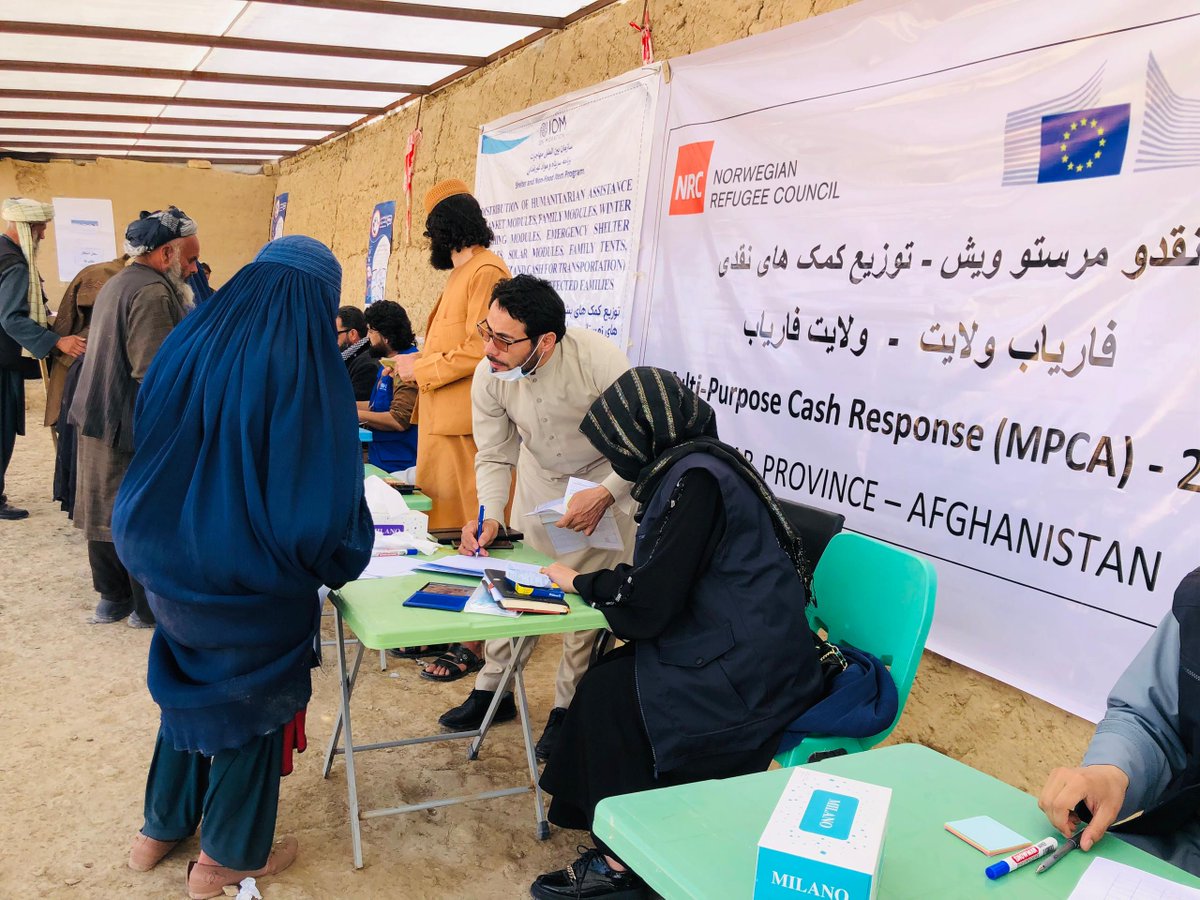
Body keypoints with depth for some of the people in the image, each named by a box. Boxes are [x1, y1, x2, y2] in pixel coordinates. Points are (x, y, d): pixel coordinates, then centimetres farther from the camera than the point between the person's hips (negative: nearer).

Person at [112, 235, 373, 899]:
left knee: (191, 685, 26)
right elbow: (328, 491, -22)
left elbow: (148, 458, 8)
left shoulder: (186, 347, -3)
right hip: (254, 587, -6)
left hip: (169, 565, 6)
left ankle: (161, 827, 41)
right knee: (250, 699, 15)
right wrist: (339, 560, -1)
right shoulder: (306, 369, -21)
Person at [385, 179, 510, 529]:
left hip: (466, 424, -10)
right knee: (438, 510, 11)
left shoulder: (486, 271, -12)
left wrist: (420, 369, -11)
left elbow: (479, 350, -19)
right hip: (441, 419, 10)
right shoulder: (460, 273, 19)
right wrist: (418, 361, 10)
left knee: (466, 520, -4)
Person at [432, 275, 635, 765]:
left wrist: (605, 495, -38)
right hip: (538, 477, 4)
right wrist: (489, 515, -26)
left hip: (605, 480, -3)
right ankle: (493, 689, 26)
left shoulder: (600, 360, -35)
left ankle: (567, 706, 16)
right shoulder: (489, 376, -22)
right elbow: (494, 457, -9)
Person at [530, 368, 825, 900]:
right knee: (606, 675, 2)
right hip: (740, 650, 9)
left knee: (607, 695, -8)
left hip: (749, 674, -9)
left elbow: (648, 599, -19)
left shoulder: (696, 478, -19)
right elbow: (665, 576, 18)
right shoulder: (696, 465, 11)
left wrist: (579, 582, -4)